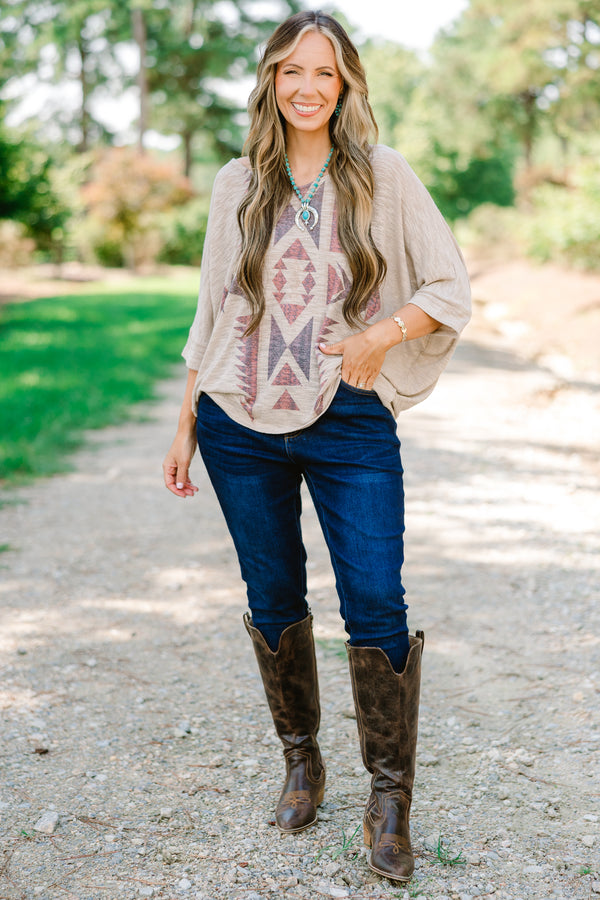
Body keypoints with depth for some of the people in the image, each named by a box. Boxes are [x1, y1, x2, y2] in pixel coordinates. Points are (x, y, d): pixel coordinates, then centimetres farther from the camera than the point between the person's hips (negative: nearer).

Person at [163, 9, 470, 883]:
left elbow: (451, 287, 2)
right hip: (241, 421, 2)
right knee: (274, 601, 10)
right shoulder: (237, 185, 8)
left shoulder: (384, 175, 1)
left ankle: (390, 798, 9)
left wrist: (384, 334, -17)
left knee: (376, 604, -7)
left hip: (352, 420, -2)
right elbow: (212, 311, 13)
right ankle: (301, 762, 30)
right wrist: (185, 425, 12)